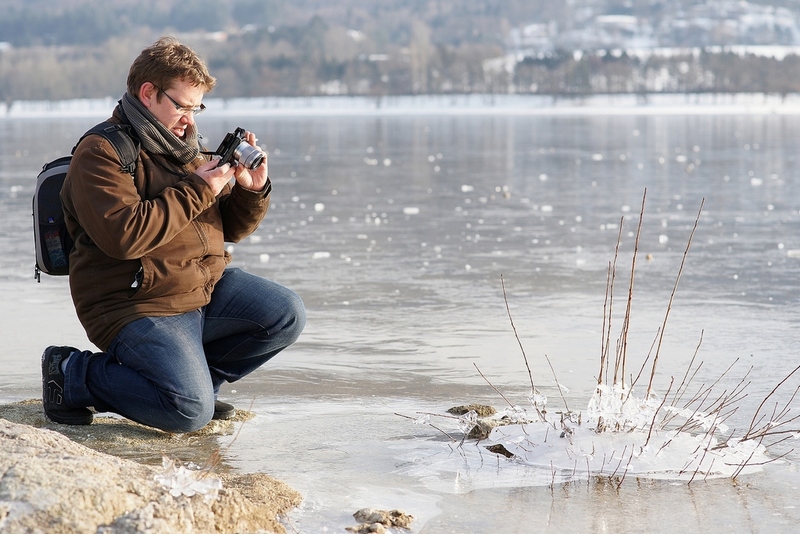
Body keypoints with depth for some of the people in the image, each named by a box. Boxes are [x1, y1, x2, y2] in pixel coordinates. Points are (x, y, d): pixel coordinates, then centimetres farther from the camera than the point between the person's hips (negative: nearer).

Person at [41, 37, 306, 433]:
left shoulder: (185, 151, 15)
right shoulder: (100, 153, -12)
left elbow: (230, 229, 18)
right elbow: (124, 236, -27)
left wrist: (252, 190, -4)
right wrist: (197, 190, -21)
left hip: (207, 286, 8)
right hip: (138, 305, -8)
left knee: (286, 315, -6)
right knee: (191, 412, -22)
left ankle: (195, 374, 9)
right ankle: (72, 373, -2)